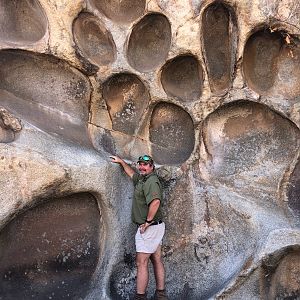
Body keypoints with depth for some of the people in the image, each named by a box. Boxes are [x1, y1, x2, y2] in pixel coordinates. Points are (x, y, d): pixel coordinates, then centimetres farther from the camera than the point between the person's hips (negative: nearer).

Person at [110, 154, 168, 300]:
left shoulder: (151, 181, -18)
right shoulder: (142, 179, 11)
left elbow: (156, 201, -34)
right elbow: (132, 173, 34)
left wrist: (148, 222, -25)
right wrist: (121, 161, 38)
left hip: (148, 228, -10)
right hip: (156, 227, 10)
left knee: (141, 263, -5)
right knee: (157, 260, 14)